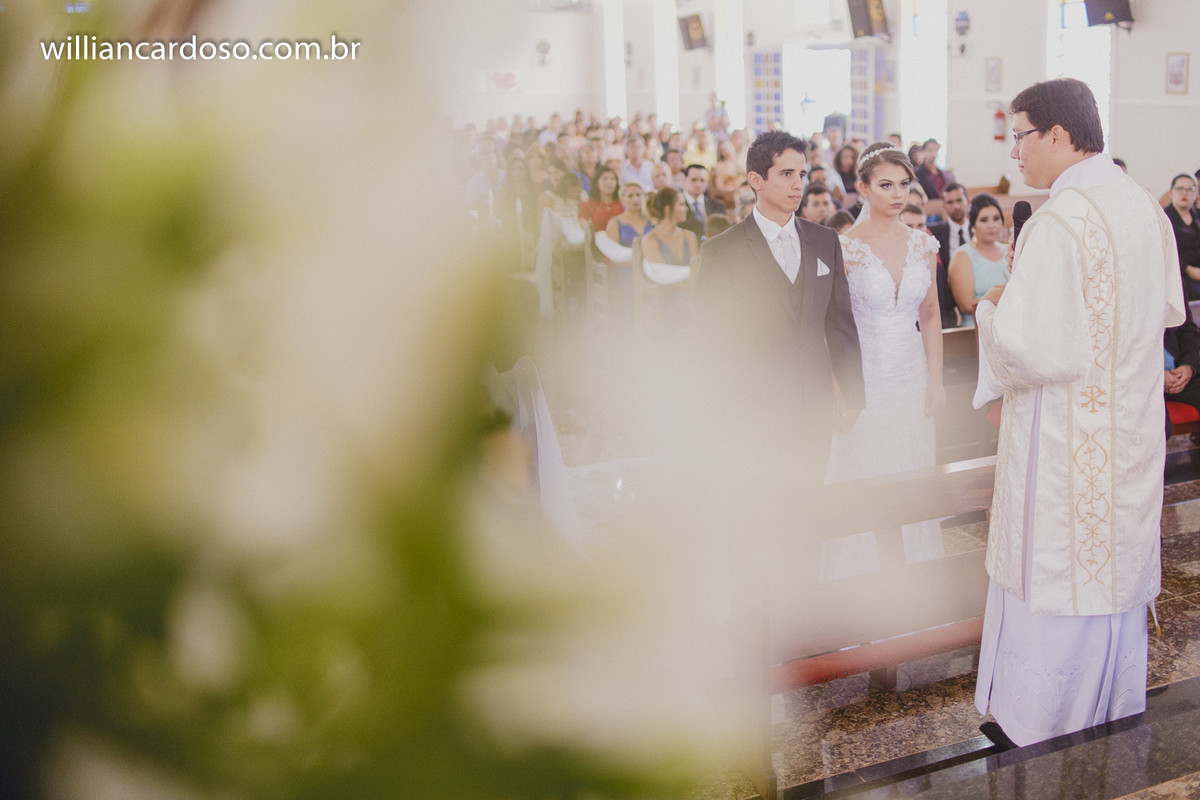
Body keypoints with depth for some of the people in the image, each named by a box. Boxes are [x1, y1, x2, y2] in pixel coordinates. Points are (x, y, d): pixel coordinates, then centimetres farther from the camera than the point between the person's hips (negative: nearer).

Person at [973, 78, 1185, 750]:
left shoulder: (1057, 223, -24)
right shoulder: (1145, 207, 3)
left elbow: (1028, 351, -27)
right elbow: (1170, 308, 15)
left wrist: (991, 308, -9)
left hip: (1068, 439, -8)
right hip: (1133, 429, 8)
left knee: (1052, 580, 6)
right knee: (1119, 569, 20)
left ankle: (1035, 729, 20)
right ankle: (1118, 713, 37)